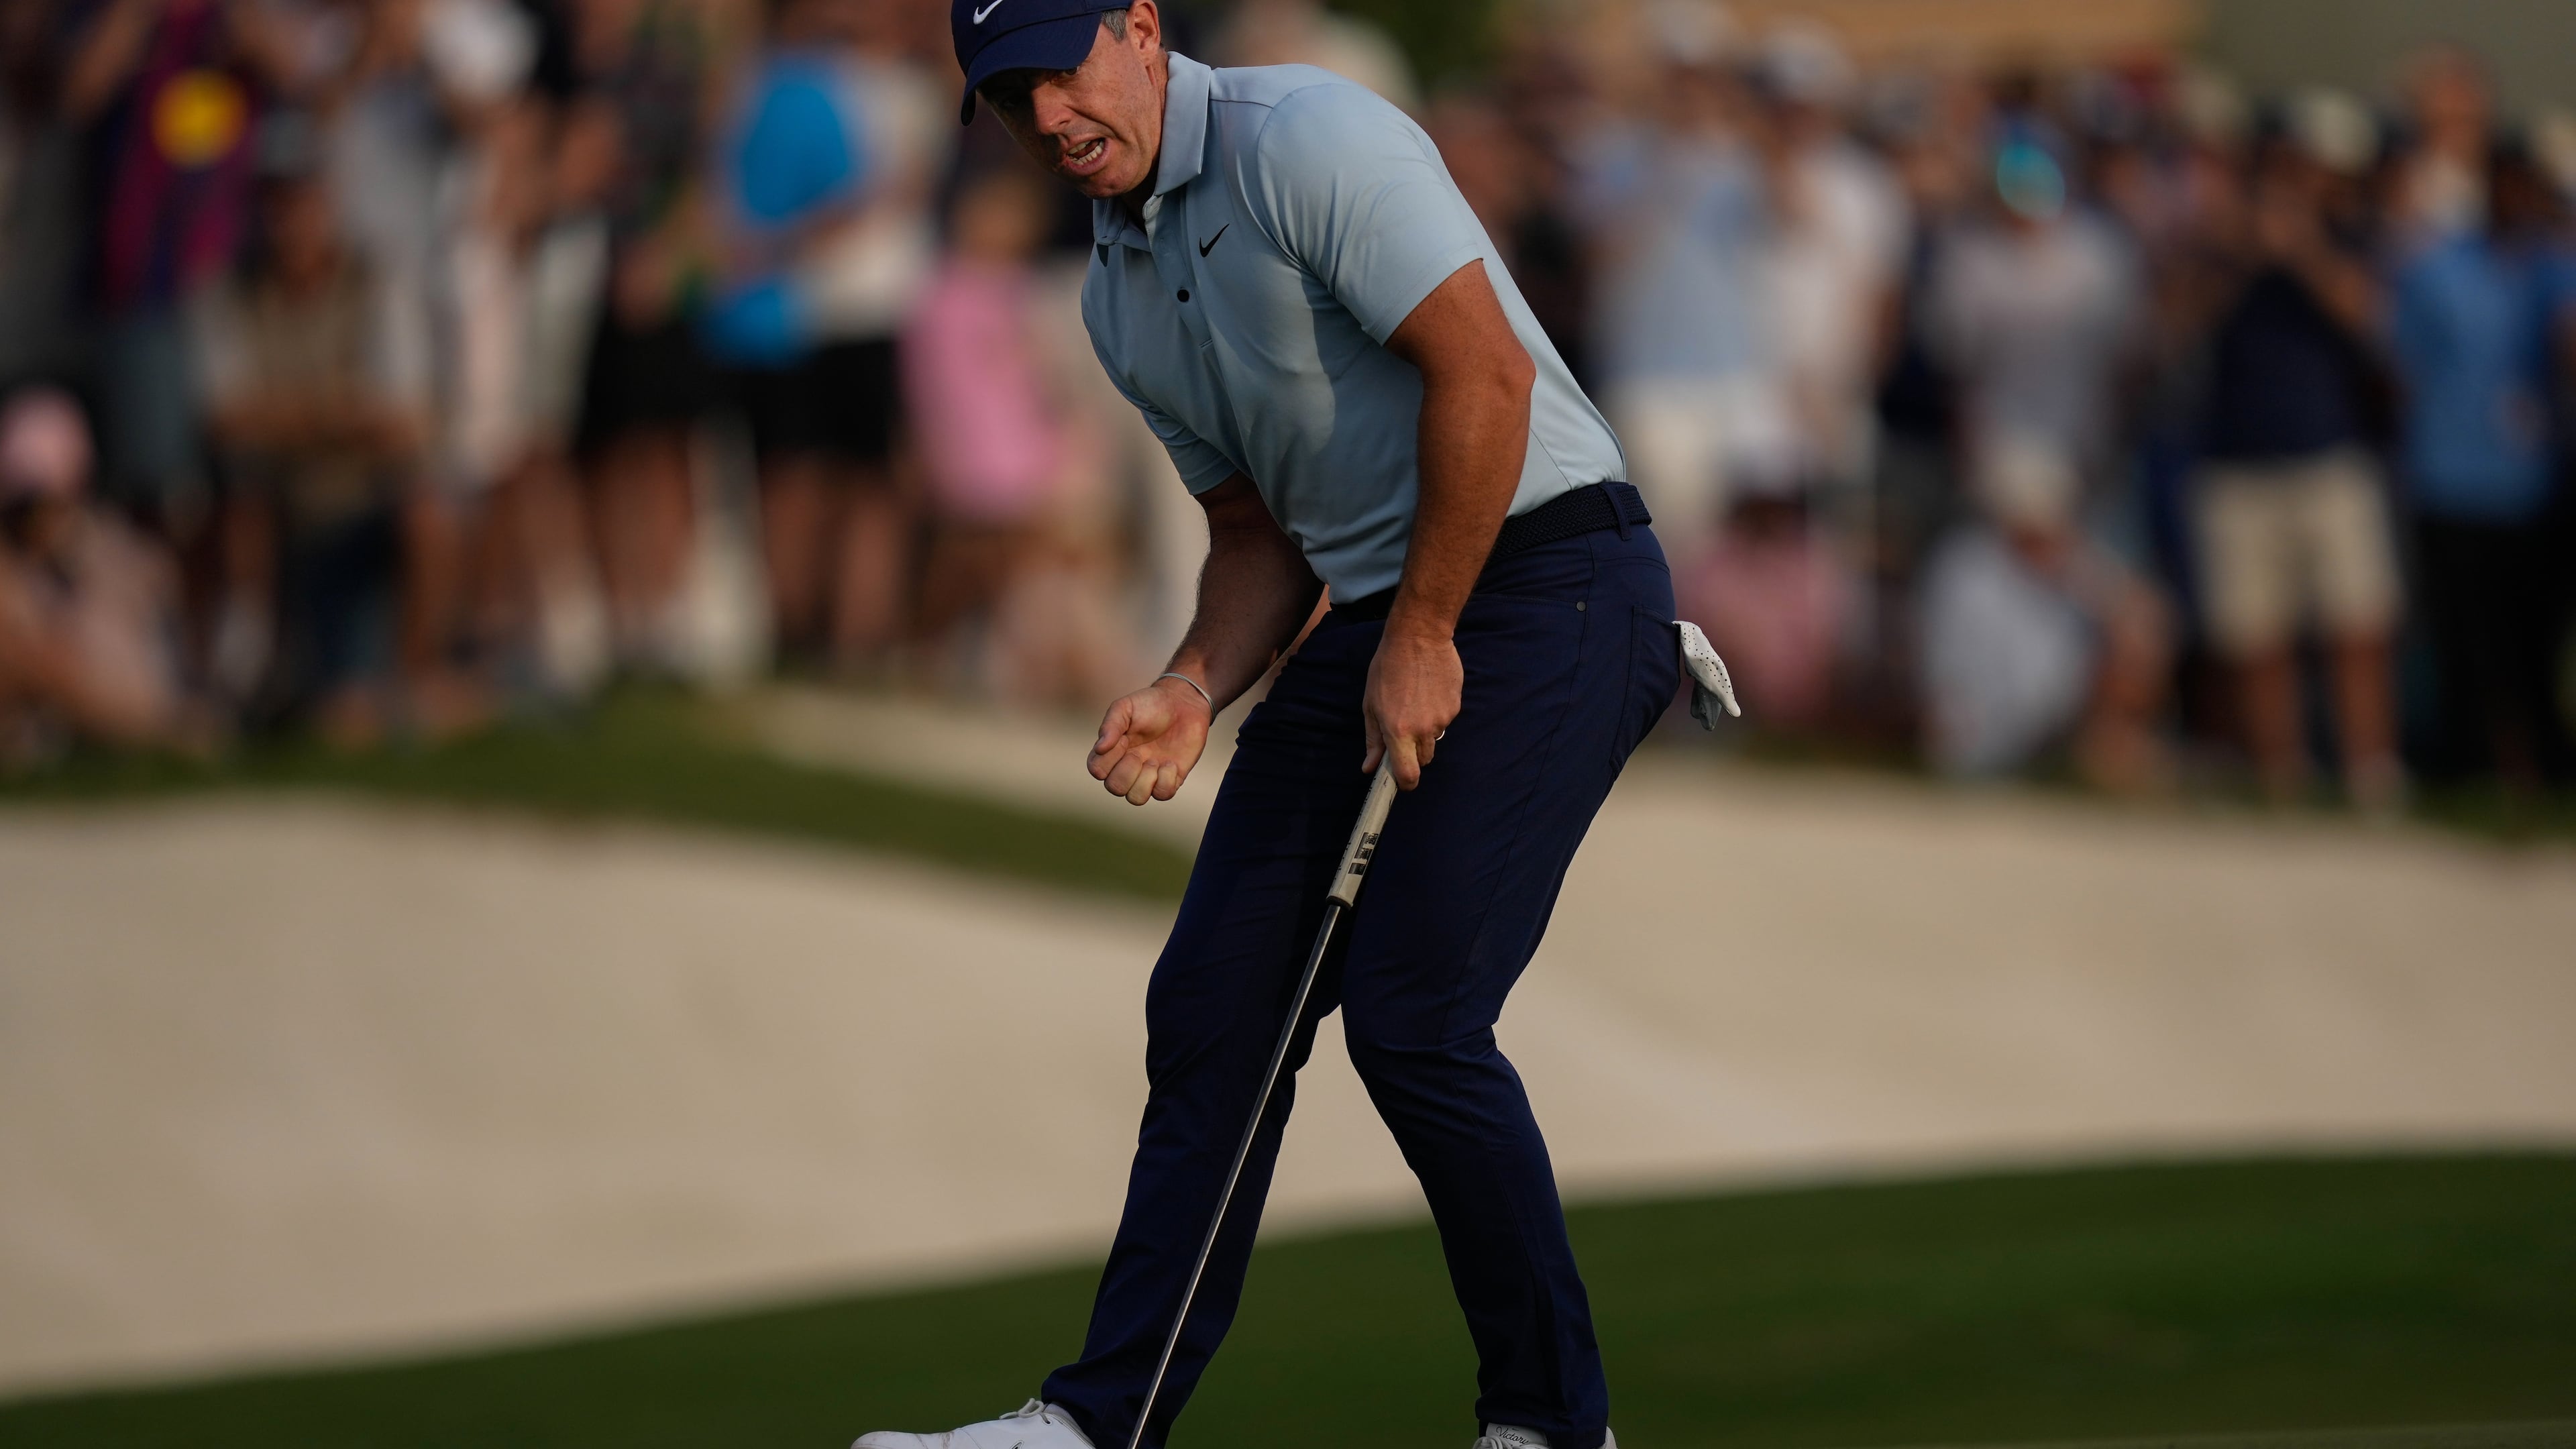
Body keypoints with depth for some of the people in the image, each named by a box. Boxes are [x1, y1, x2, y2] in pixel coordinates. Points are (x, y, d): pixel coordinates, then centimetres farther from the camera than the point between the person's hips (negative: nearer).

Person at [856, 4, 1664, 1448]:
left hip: (1547, 581, -9)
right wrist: (1195, 692, 2)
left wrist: (1422, 638, -15)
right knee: (1212, 1006, 2)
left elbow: (1485, 370, -20)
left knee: (1412, 1014, -14)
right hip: (1383, 620, 9)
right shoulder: (1120, 297, 15)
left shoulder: (1307, 141, -13)